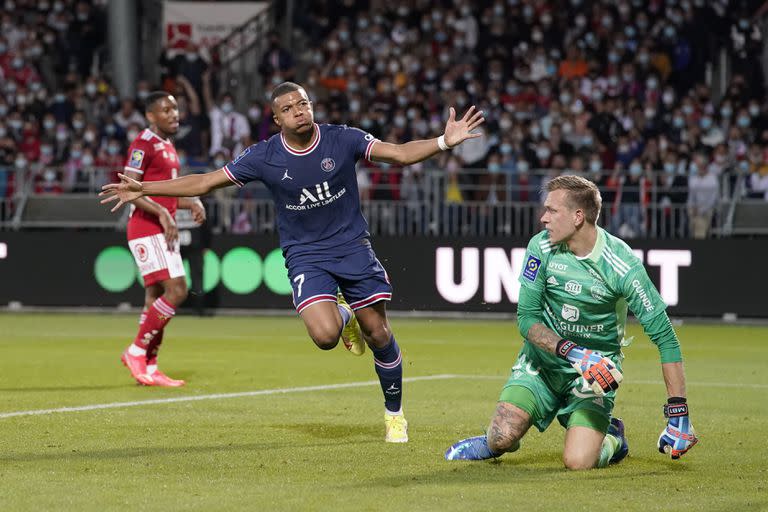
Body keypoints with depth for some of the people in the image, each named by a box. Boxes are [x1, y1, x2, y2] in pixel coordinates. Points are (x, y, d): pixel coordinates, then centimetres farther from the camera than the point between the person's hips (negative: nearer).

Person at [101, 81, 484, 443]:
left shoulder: (342, 140, -8)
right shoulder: (264, 157, -9)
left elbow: (399, 153, -11)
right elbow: (205, 182, -3)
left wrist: (444, 142, -27)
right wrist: (144, 189, -7)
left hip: (353, 246, 1)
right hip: (305, 256, -1)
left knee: (378, 333, -1)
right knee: (324, 335, -23)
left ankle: (394, 413, 22)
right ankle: (341, 316, 17)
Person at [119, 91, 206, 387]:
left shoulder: (168, 146, 19)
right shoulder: (144, 144, -11)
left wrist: (192, 203, 10)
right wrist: (162, 213, -24)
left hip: (164, 232, 10)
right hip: (147, 229, -10)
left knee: (157, 297, 10)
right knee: (176, 291, -16)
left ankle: (149, 368, 13)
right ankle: (137, 351, -7)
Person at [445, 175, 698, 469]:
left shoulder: (622, 266, -20)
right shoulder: (542, 248, -10)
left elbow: (664, 336, -17)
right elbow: (527, 318, -8)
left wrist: (678, 413, -21)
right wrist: (573, 353, -27)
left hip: (596, 373, -2)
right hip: (543, 360, 3)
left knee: (578, 461, -20)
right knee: (502, 439, -17)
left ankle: (612, 439, 15)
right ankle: (494, 442, 21)